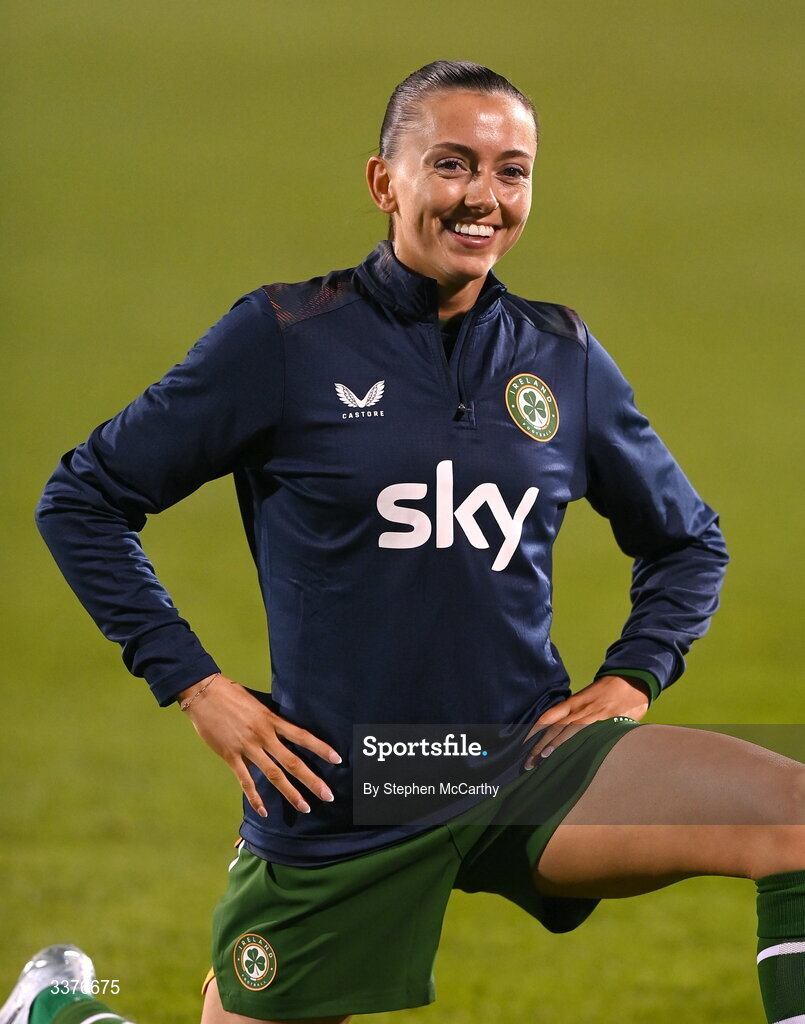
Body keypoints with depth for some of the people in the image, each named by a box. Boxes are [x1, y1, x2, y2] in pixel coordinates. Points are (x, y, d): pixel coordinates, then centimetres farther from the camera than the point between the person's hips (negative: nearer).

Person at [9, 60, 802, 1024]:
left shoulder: (562, 359, 5)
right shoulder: (284, 338, -6)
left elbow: (685, 539, 22)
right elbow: (82, 497, 1)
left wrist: (630, 677, 5)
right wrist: (193, 684, -6)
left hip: (531, 765, 3)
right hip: (339, 810, -3)